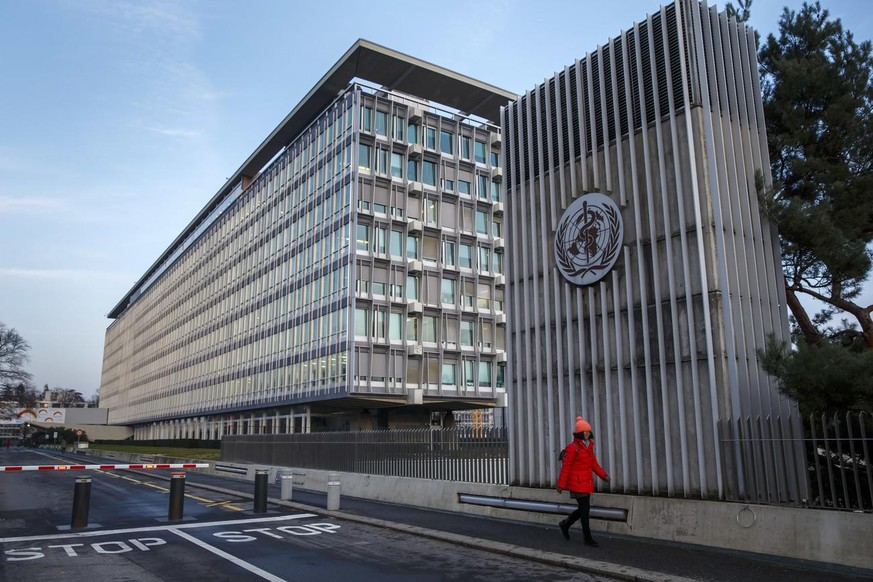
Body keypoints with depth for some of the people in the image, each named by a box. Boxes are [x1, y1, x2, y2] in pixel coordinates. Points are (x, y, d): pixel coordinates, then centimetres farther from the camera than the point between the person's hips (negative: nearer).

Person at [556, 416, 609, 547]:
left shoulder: (589, 446, 11)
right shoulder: (573, 448, -15)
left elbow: (593, 463, 15)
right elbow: (566, 467, -13)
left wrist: (603, 475, 2)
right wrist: (561, 484, -12)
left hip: (587, 482, 8)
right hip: (577, 483, -8)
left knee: (583, 508, 13)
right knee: (585, 509, -4)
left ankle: (565, 524, 32)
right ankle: (587, 538, 6)